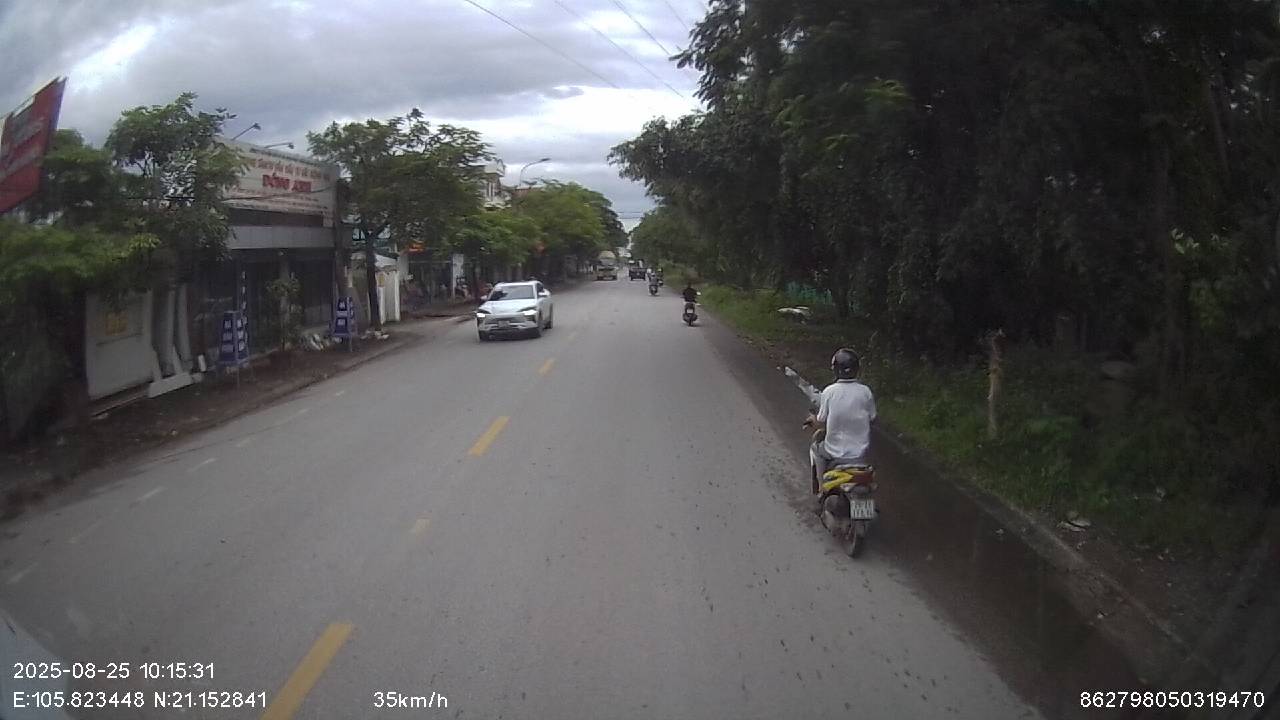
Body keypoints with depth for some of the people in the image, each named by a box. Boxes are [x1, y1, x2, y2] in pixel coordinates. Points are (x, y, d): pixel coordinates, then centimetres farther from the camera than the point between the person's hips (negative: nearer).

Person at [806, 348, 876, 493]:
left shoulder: (829, 392, -13)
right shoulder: (865, 392, -8)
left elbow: (821, 423, -6)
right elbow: (872, 419, 3)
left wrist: (813, 420, 17)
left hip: (834, 452, -1)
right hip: (860, 454, 2)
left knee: (815, 448, 31)